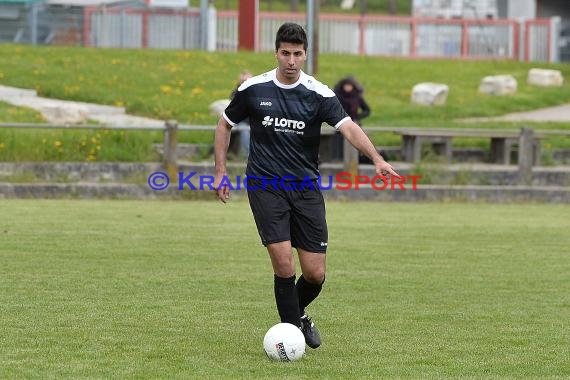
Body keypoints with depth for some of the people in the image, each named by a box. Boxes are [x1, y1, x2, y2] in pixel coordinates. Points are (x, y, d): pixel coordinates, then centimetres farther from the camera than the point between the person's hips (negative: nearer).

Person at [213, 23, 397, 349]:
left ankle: (297, 313, 33)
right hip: (266, 187, -1)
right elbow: (225, 125, 14)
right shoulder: (253, 89, -1)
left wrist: (377, 158, -35)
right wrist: (221, 171, 7)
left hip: (306, 189, 1)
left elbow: (348, 127, -19)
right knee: (284, 263, -16)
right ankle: (292, 325, 4)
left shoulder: (318, 94, -4)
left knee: (316, 273, 1)